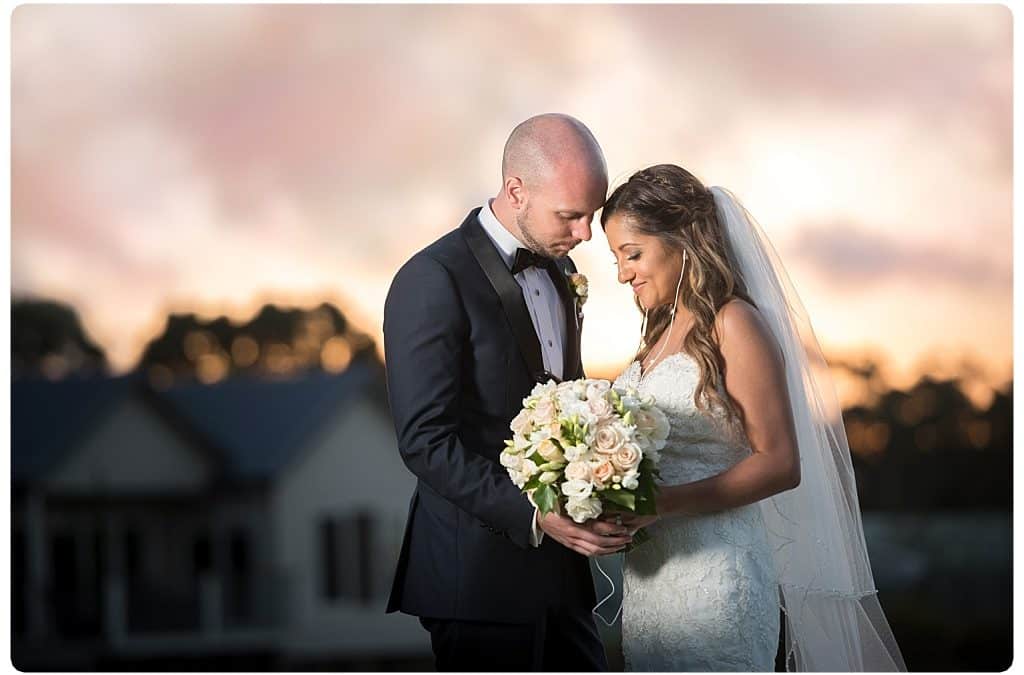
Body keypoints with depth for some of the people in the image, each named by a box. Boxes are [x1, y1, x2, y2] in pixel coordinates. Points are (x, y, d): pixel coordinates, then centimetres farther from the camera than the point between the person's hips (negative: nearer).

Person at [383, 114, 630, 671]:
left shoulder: (557, 268, 12)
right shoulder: (433, 281, -13)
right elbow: (425, 440, -18)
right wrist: (532, 515, -25)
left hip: (557, 565, 7)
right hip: (479, 571, -7)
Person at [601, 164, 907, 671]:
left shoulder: (735, 325, -10)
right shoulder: (663, 330, 15)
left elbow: (780, 463, -15)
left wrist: (661, 503, -22)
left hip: (715, 574, -8)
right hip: (648, 575, 8)